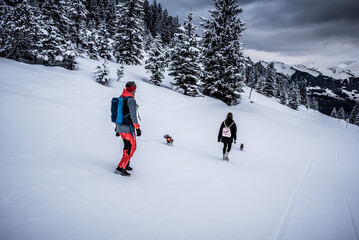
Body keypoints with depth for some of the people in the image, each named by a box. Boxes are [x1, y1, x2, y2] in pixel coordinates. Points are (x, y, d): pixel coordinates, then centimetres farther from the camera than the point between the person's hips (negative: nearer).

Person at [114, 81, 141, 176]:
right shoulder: (131, 99, -16)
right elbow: (133, 115, -20)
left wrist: (117, 127, 23)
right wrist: (137, 128, -14)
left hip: (120, 127, 9)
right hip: (127, 128, -9)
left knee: (127, 146, 22)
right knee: (131, 148, 0)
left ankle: (126, 165, 30)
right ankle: (120, 168, -4)